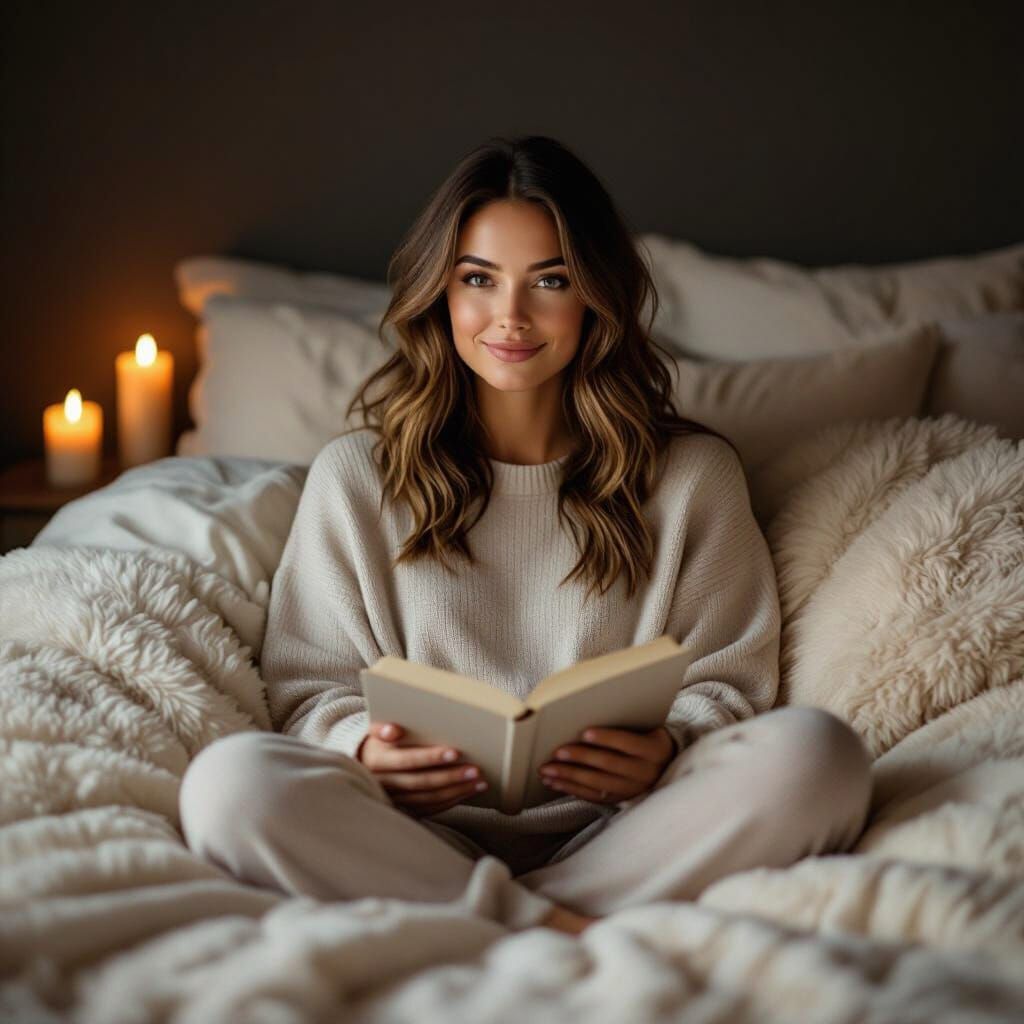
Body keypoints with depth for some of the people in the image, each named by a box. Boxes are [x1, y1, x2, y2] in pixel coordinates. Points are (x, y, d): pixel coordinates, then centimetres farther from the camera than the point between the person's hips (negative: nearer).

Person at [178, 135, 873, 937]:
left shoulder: (693, 475, 11)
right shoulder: (354, 478, 11)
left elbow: (729, 682, 10)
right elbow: (311, 686, 11)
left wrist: (666, 752, -13)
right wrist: (363, 749, -13)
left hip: (620, 835, 1)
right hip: (423, 834, 0)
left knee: (813, 751, -29)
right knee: (230, 781, -30)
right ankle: (562, 932, -28)